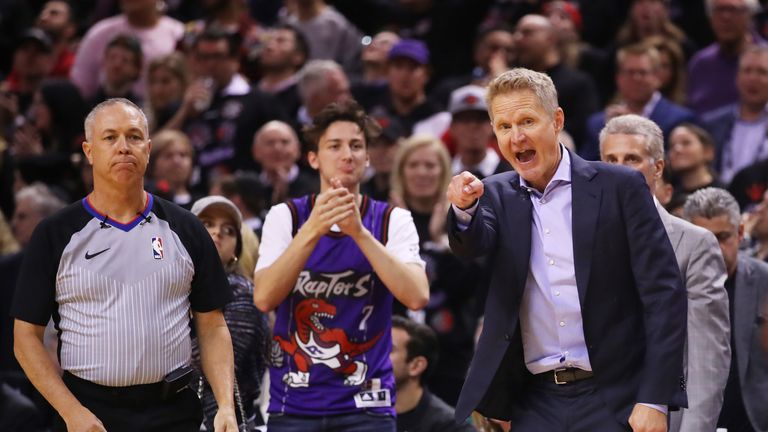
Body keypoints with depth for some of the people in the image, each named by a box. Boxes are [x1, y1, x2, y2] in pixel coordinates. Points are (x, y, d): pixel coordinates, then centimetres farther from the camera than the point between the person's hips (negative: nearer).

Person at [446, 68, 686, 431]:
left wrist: (655, 400, -12)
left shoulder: (619, 187, -2)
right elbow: (473, 243, -11)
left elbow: (663, 295, -5)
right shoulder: (497, 195, 10)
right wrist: (464, 209, -34)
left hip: (614, 400, -3)